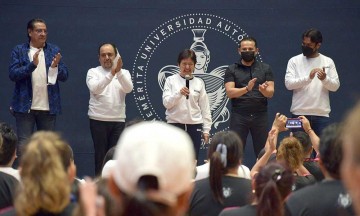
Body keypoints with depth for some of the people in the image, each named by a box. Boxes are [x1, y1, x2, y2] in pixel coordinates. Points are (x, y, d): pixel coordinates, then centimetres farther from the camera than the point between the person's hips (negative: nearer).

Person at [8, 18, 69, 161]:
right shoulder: (19, 51, 2)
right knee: (23, 145, -3)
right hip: (25, 106, -2)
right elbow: (13, 74, -10)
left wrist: (55, 66, -19)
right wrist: (32, 65, -23)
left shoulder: (54, 51, 7)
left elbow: (64, 76, 3)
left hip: (49, 107, 2)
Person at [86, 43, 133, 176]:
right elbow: (95, 88, -18)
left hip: (118, 120, 2)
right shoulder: (93, 72, 3)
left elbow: (128, 88, -12)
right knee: (100, 155, 1)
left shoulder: (124, 73, 9)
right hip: (98, 120, -2)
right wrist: (112, 73, -29)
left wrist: (119, 72, -28)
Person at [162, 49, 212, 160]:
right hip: (175, 125, -2)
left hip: (194, 125, 2)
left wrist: (206, 129, 4)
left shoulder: (199, 83, 7)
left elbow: (205, 108, 9)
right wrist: (179, 93, -22)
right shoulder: (171, 80, 3)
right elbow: (166, 103, -5)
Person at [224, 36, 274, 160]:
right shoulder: (232, 70, 7)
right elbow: (230, 92, -4)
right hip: (239, 116, -1)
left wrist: (264, 90, -21)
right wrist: (247, 89, -22)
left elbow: (271, 93, 3)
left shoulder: (265, 69, 11)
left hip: (260, 116, 1)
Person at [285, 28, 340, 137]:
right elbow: (289, 83, -8)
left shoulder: (328, 62, 7)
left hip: (321, 114, 1)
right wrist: (308, 77, -22)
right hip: (299, 113, -1)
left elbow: (335, 86, 2)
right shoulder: (294, 61, 4)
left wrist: (325, 79, -20)